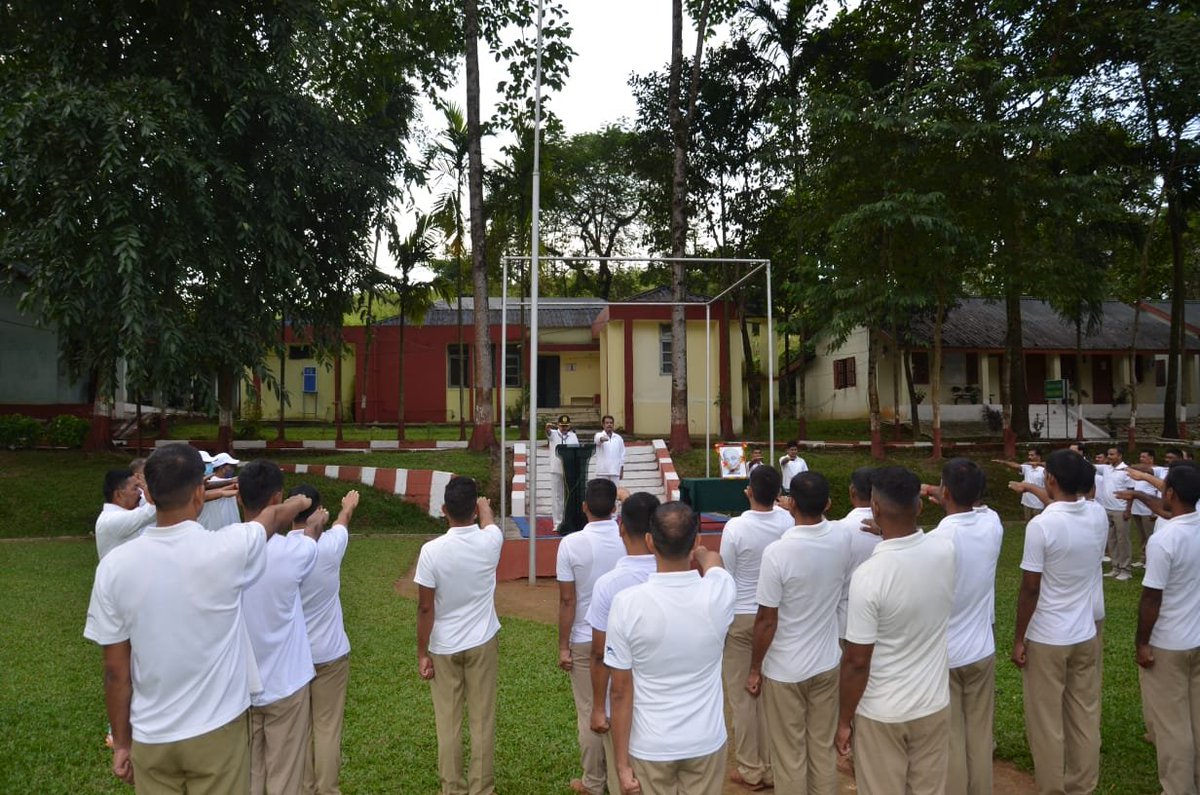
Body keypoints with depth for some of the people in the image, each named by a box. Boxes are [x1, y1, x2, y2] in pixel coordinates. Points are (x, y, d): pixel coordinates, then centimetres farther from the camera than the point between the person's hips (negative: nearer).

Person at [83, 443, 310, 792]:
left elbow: (115, 670, -5)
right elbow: (273, 516, 7)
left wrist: (121, 743, 9)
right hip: (218, 731, -2)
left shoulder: (114, 565, -12)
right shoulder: (227, 548, -18)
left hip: (150, 739, 2)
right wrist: (299, 503, 29)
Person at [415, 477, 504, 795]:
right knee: (482, 720, 11)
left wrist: (422, 654, -2)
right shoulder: (490, 542, -14)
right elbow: (487, 519, 13)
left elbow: (426, 608, -13)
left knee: (448, 722, 13)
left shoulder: (431, 551, -19)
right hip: (481, 643, 1)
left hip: (443, 648, -1)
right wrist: (483, 504, 35)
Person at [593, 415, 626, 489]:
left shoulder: (618, 438, 11)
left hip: (615, 471, 2)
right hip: (602, 471, -2)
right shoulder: (599, 435, 2)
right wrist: (602, 439, -48)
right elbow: (598, 439, -24)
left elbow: (622, 453, 14)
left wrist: (622, 469, 11)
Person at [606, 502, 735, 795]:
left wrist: (622, 763, -3)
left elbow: (621, 691, -13)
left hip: (650, 747, -1)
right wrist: (694, 553, 35)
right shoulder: (719, 592, -15)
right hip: (706, 743, 2)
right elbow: (712, 558, 12)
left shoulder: (626, 603, -20)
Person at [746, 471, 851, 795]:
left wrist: (754, 669, -5)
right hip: (826, 663, 5)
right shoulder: (841, 540, -9)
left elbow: (767, 621, -19)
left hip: (784, 670, -5)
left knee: (789, 756, 11)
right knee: (824, 748, 19)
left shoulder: (777, 552, -25)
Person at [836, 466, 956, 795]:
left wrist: (844, 719, -6)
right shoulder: (946, 552, -13)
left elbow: (857, 661, -18)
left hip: (881, 714, -4)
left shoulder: (868, 575, -27)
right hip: (934, 705, 5)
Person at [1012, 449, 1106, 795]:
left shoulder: (1041, 525, -21)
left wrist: (1018, 639, -7)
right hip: (1086, 634, 6)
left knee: (1047, 721, 8)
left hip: (1046, 638, -6)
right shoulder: (1098, 520, -4)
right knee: (1085, 716, 17)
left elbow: (1030, 589, -17)